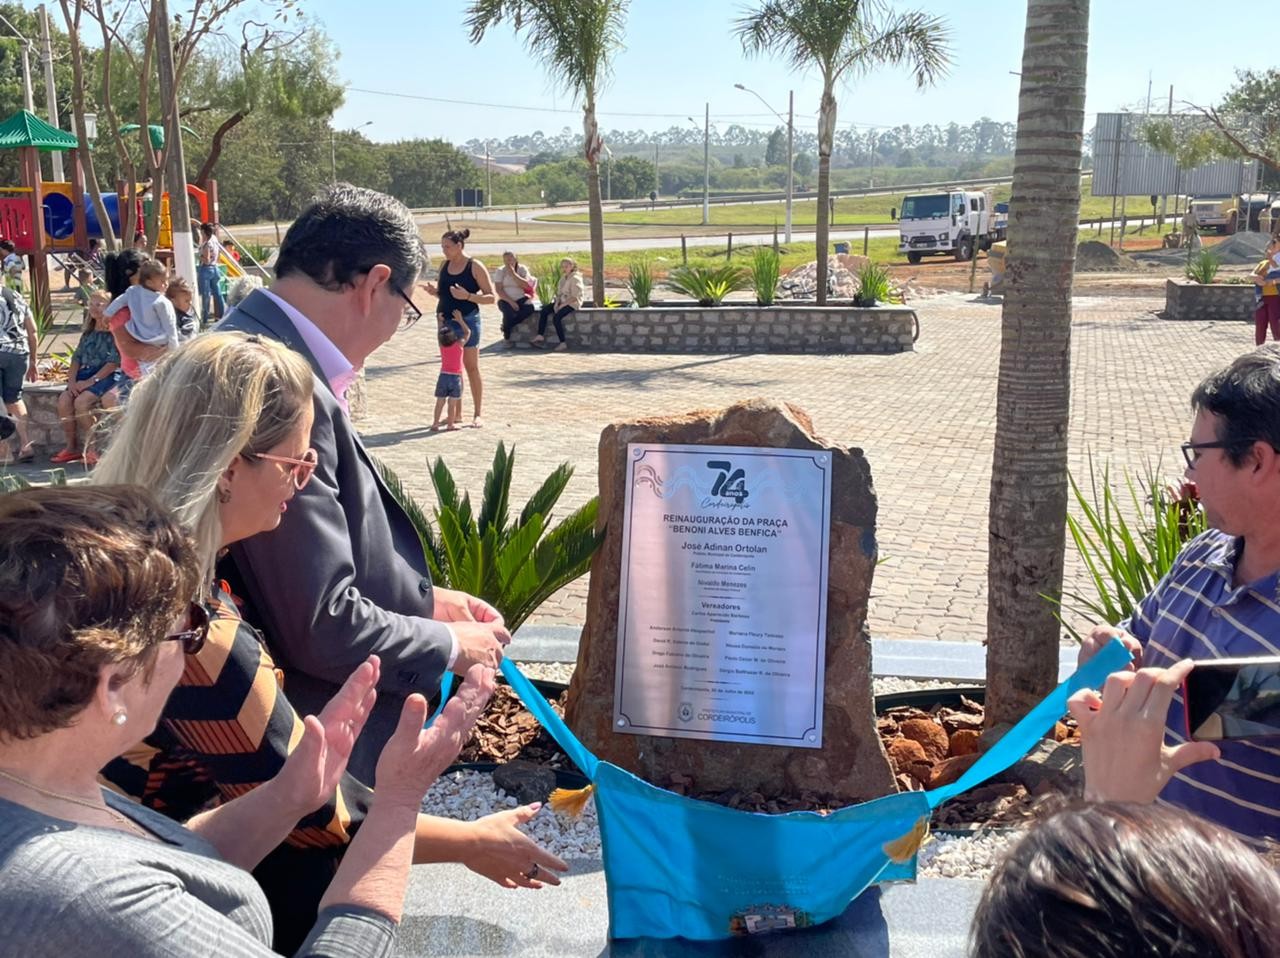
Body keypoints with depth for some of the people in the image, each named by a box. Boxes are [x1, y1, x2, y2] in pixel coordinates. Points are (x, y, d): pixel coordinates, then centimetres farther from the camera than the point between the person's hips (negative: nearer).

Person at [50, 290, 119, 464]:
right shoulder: (88, 333, 19)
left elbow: (114, 362, -13)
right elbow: (76, 358, 15)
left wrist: (91, 381, -17)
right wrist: (72, 380, -3)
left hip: (107, 376, -7)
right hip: (85, 374, 7)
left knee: (81, 402, -28)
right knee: (64, 400, -17)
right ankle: (71, 447, -9)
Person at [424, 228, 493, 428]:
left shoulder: (475, 267, -8)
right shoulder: (444, 265, 8)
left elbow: (490, 297, -9)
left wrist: (467, 296, -23)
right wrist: (434, 290, -3)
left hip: (467, 321, -5)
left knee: (471, 367, -1)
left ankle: (477, 414, 6)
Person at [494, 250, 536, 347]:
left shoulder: (522, 269, 0)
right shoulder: (500, 271, -1)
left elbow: (526, 285, -15)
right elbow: (498, 289, -9)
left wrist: (513, 273, -21)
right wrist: (510, 301, -20)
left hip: (520, 299, 2)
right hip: (505, 300, -2)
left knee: (529, 308, -30)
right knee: (509, 310, -35)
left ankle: (506, 327, -16)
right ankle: (507, 337, -16)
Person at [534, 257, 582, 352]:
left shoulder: (575, 279, -10)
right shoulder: (563, 278, 17)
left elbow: (575, 297, -16)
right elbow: (559, 293, 16)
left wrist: (562, 305, -18)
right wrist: (556, 303, -4)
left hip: (572, 304, -8)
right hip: (562, 302, 8)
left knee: (556, 317, -30)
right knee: (544, 310, -14)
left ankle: (563, 343, -27)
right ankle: (540, 335, -19)